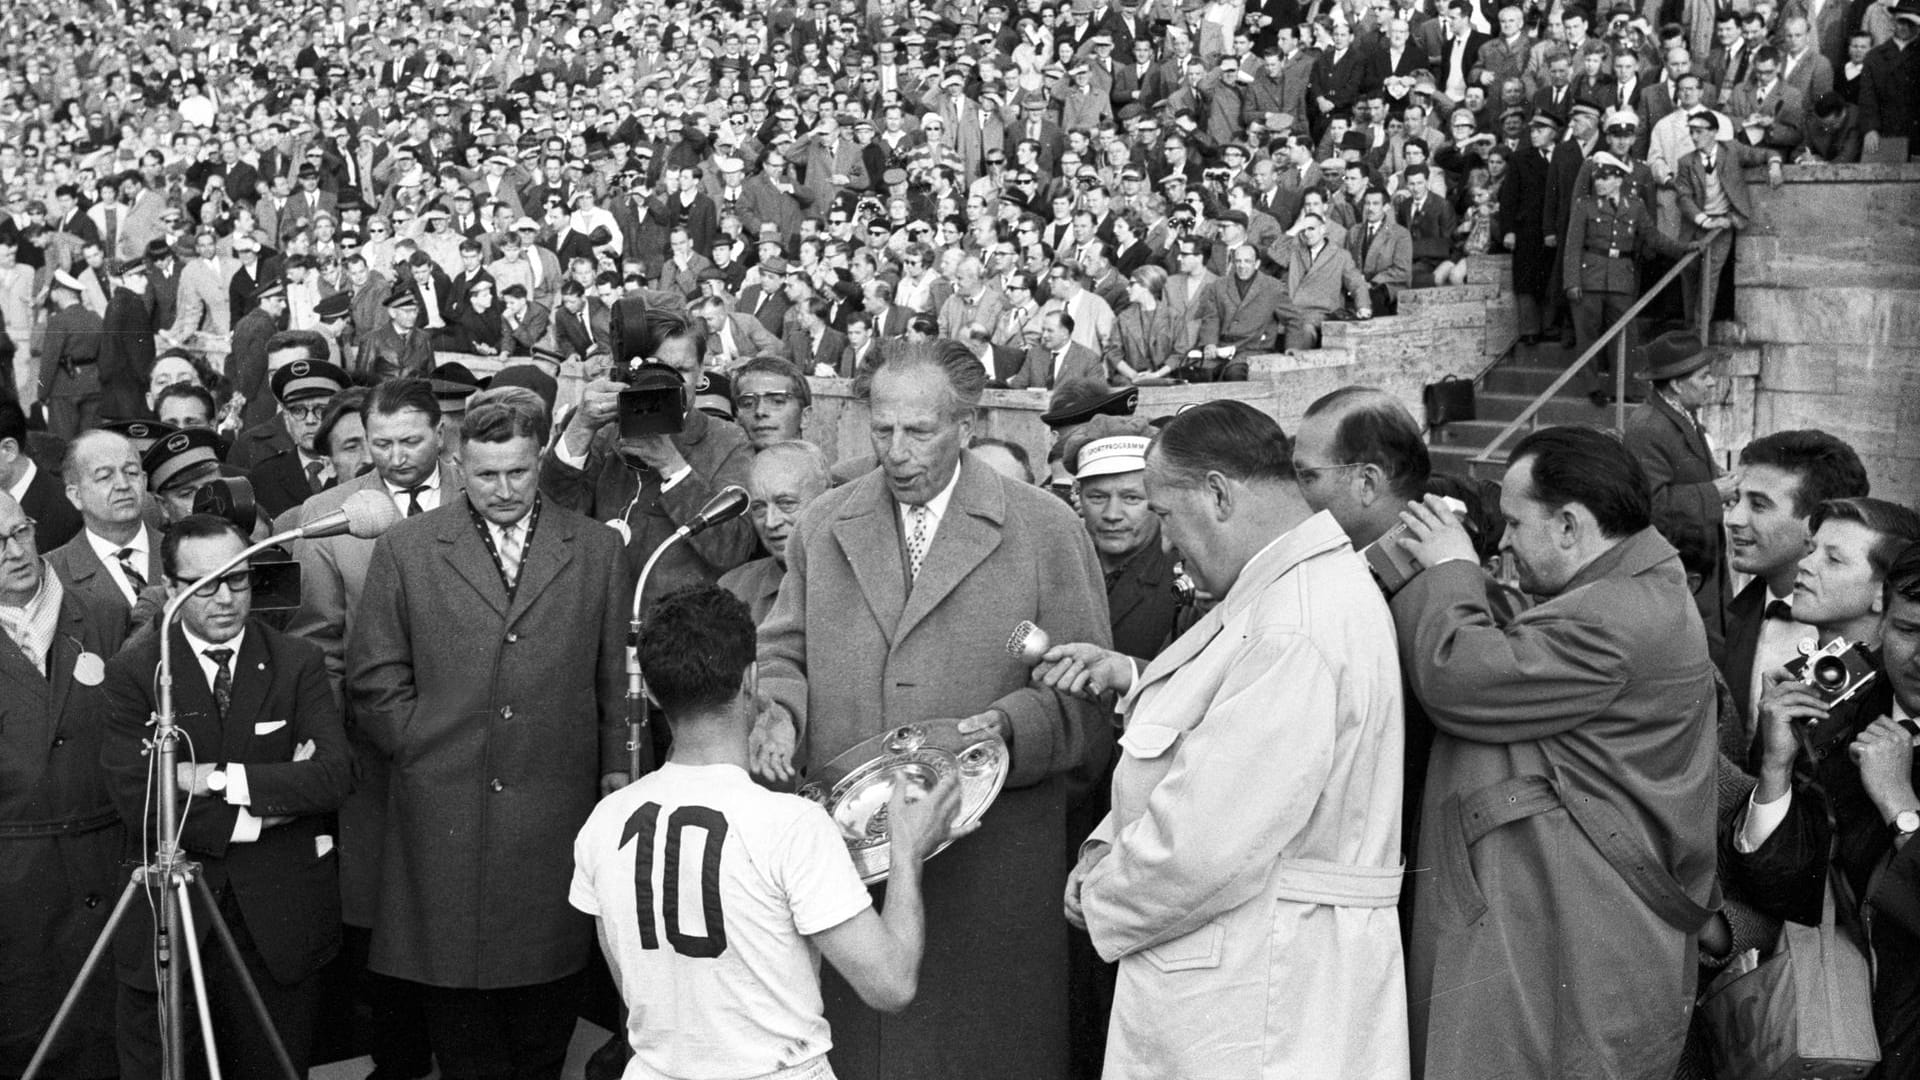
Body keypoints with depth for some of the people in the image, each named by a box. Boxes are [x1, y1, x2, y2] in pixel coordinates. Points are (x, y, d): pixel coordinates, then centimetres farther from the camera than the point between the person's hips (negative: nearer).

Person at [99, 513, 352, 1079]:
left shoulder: (298, 662, 2)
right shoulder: (133, 671, -2)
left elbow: (334, 776, -11)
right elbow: (135, 799, -11)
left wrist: (217, 779, -17)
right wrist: (270, 803, -14)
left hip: (280, 921, 1)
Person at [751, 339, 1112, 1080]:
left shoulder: (1046, 532, -1)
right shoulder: (823, 524, 11)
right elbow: (784, 652, 17)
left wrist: (1011, 725, -18)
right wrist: (780, 711, -4)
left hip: (987, 860, -3)